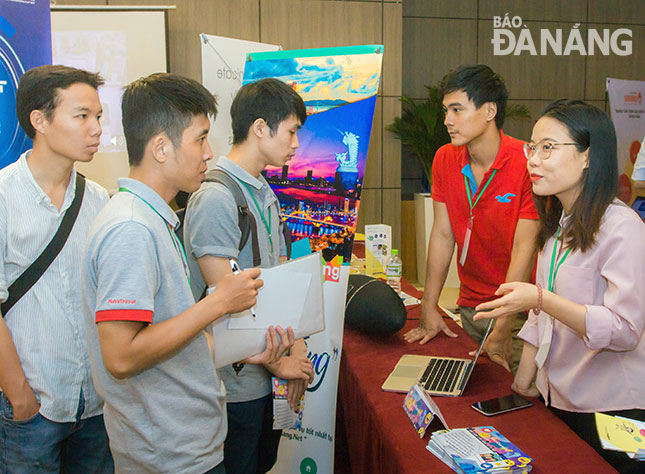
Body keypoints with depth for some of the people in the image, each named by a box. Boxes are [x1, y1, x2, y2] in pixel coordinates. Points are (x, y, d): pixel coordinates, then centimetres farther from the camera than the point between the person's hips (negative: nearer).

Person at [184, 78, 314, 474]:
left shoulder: (266, 196, 10)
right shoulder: (215, 197, -20)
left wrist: (296, 350, 4)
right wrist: (277, 362, -12)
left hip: (268, 376, 9)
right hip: (237, 382, -8)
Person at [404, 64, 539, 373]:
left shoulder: (527, 164, -18)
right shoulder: (445, 160, -2)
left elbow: (524, 250, -19)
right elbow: (442, 235, 0)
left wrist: (502, 332, -19)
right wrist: (429, 308, -2)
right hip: (471, 306, 5)